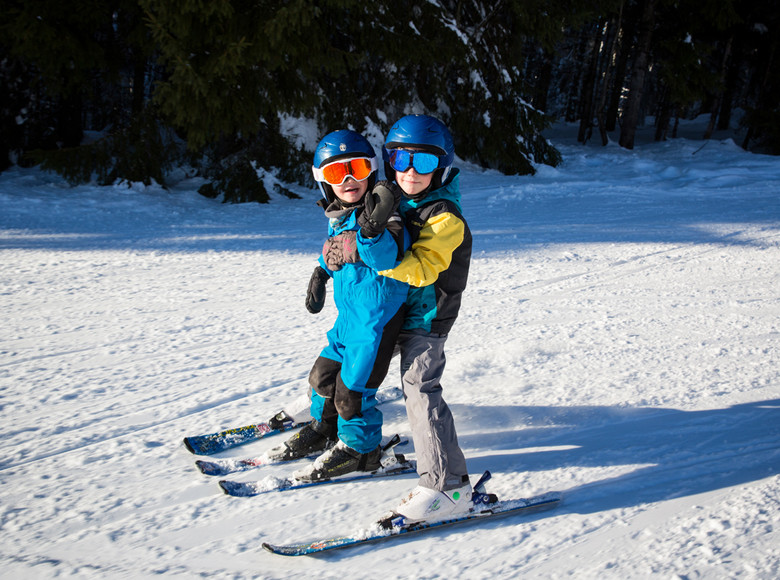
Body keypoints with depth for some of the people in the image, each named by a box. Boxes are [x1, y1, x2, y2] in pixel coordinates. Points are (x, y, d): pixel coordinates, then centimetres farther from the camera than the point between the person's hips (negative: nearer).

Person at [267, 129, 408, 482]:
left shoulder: (384, 217, -18)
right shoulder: (338, 217, 6)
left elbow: (385, 258, -35)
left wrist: (373, 228, -50)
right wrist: (321, 273, 28)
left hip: (377, 318, -8)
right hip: (348, 316, 8)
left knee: (352, 389, 0)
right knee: (323, 374, 20)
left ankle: (359, 450, 24)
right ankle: (323, 431, 44)